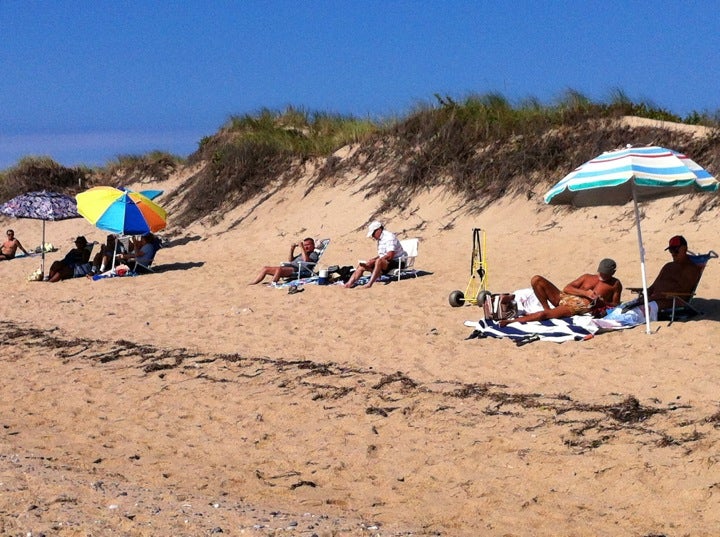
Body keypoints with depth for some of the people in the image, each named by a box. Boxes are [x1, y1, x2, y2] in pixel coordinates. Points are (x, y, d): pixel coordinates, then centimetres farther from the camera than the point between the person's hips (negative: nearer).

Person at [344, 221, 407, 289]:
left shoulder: (389, 237, -15)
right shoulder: (380, 239, 15)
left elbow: (390, 256, -24)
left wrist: (373, 261, -20)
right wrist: (371, 260, 1)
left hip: (396, 262, -10)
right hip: (384, 264, 10)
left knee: (379, 261, -39)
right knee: (361, 265, 3)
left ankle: (369, 284, -45)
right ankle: (350, 283, -11)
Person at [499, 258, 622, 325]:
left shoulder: (615, 284, 12)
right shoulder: (588, 277, 21)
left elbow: (615, 305, 8)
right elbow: (567, 288, 10)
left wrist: (603, 302, -12)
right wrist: (585, 293, -7)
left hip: (581, 307, -6)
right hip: (564, 298, 6)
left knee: (543, 315, -29)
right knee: (536, 280, -11)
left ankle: (513, 321, -20)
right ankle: (547, 308, -10)